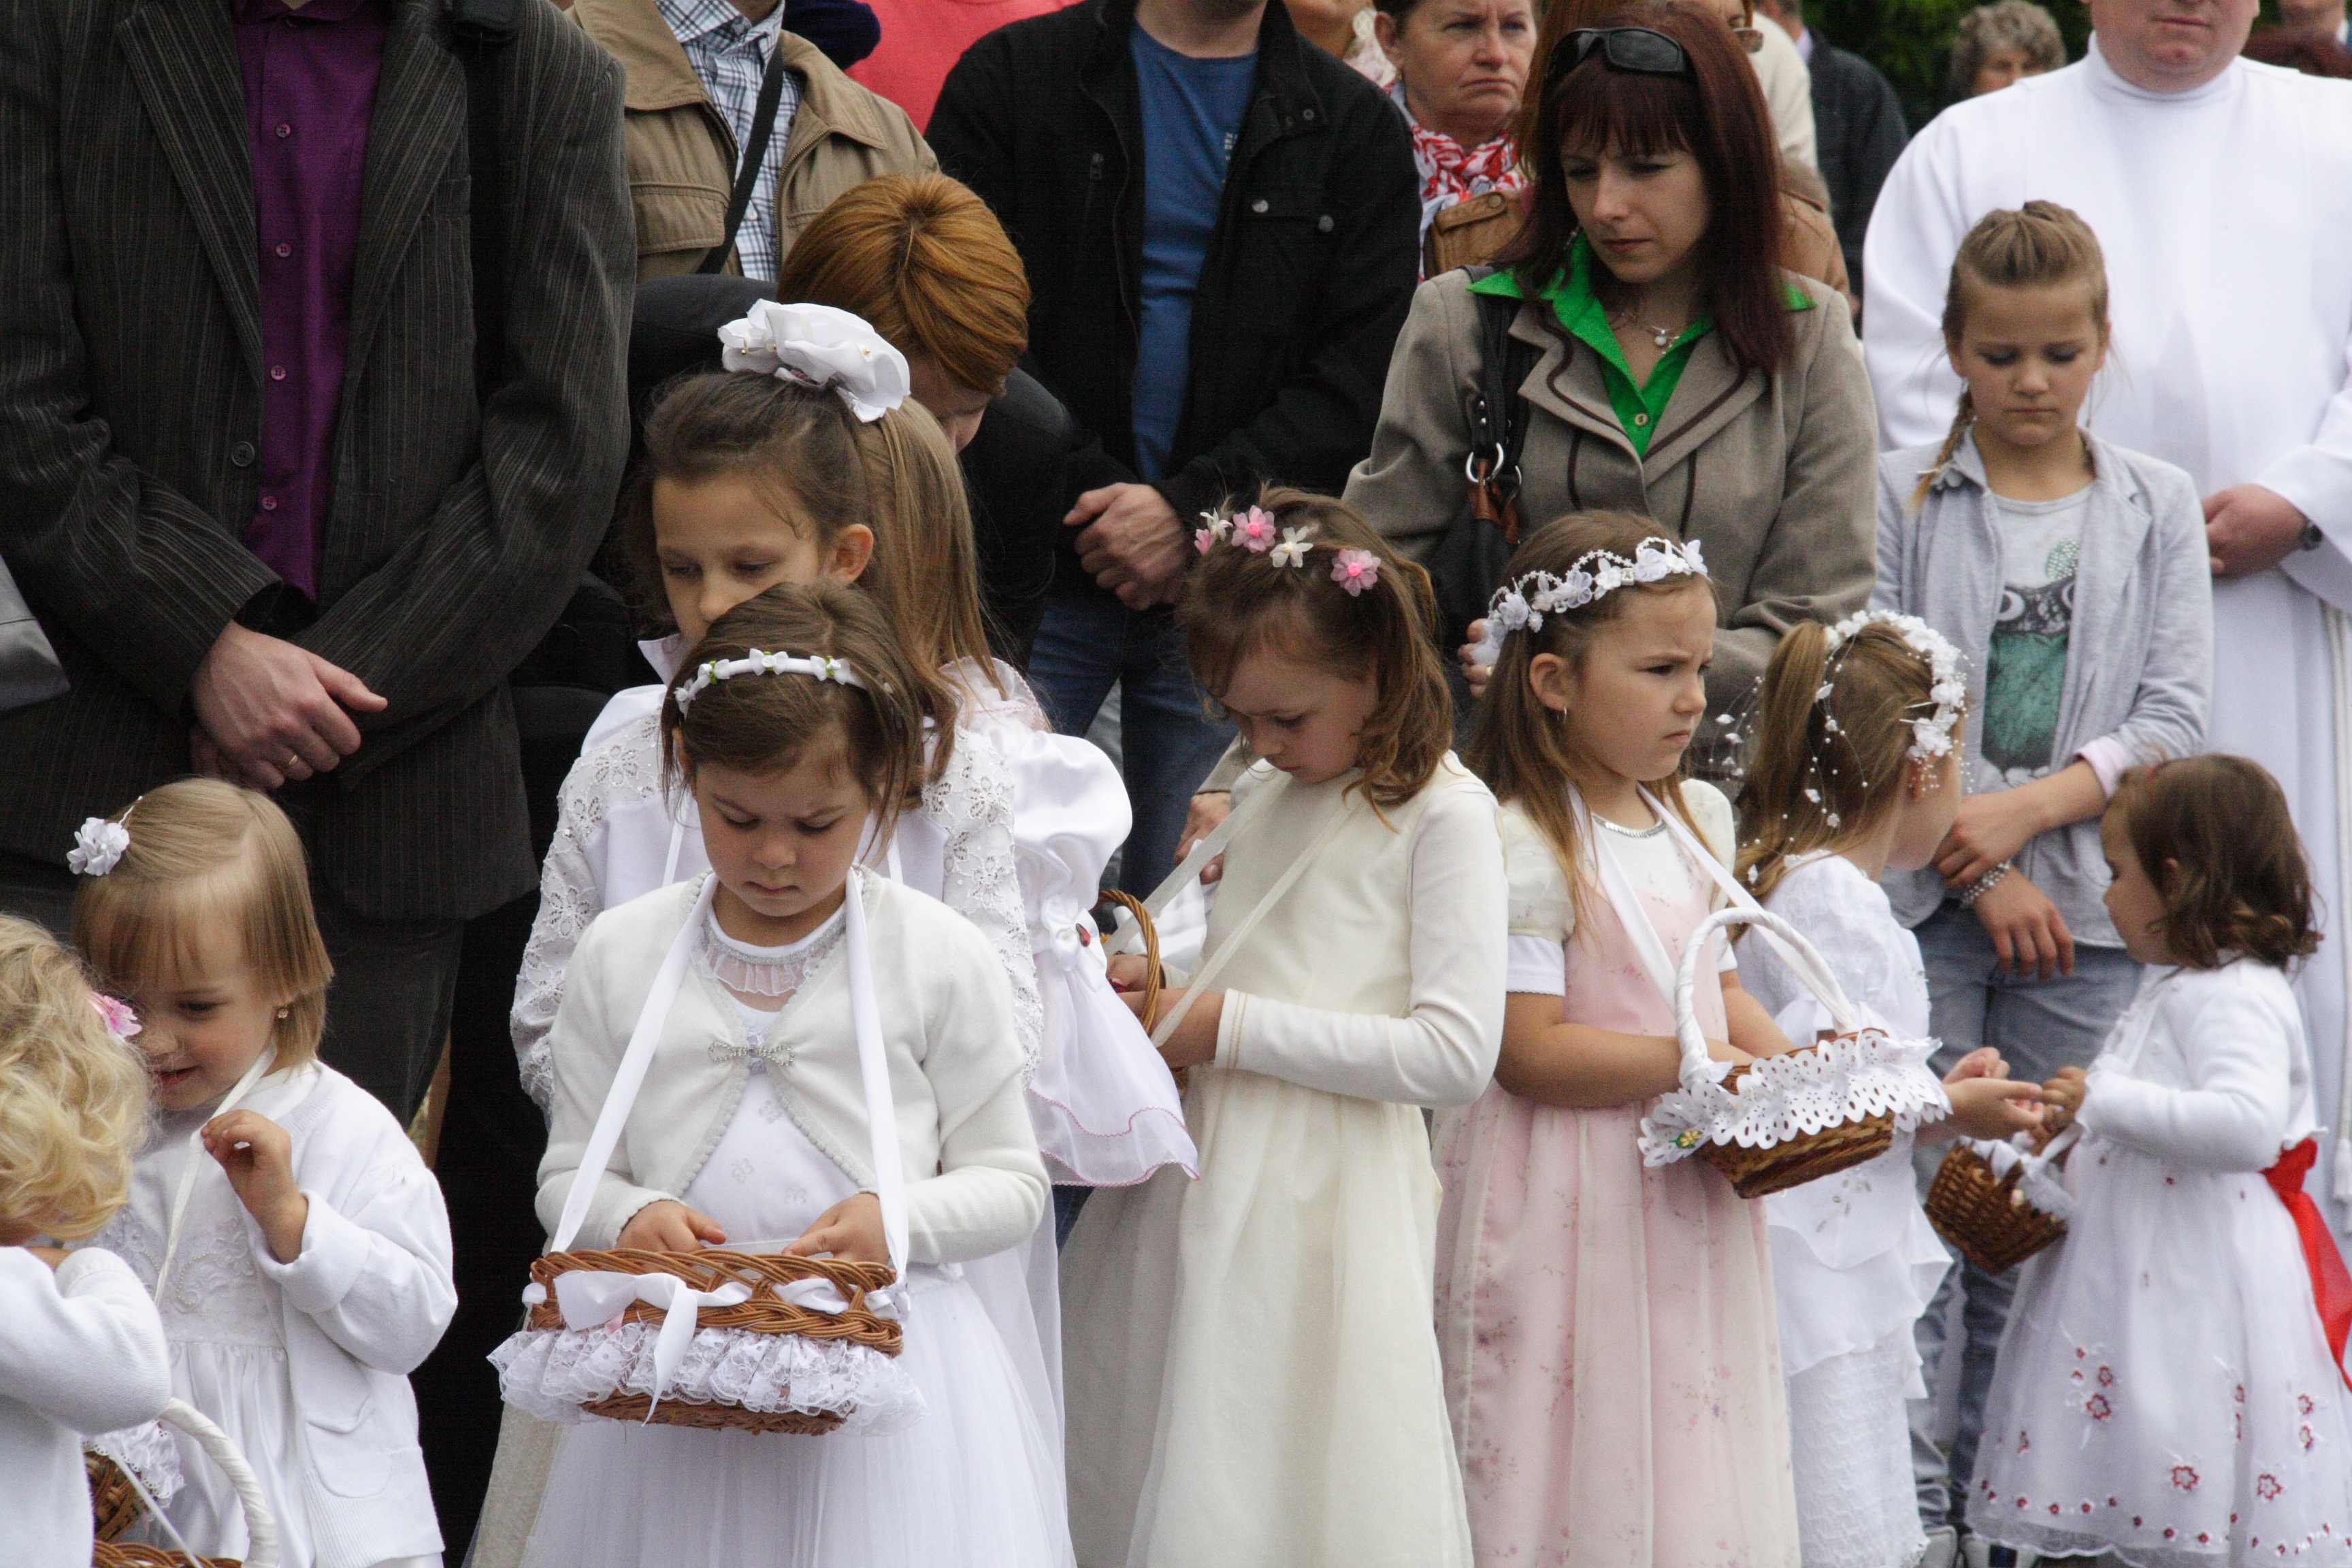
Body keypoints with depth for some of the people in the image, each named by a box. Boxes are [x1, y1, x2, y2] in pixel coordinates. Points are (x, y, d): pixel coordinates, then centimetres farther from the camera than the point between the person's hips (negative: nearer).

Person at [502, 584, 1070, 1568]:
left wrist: (902, 1220, -16)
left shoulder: (939, 960, -2)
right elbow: (569, 1174, 9)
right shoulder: (619, 955, 5)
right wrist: (630, 1216, -13)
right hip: (673, 1391, 2)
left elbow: (1012, 1181, 3)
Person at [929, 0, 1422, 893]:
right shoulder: (1013, 77, 6)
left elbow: (1356, 383, 1)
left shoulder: (1356, 127, 10)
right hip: (1034, 581, -1)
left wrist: (1190, 512, -12)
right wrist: (1095, 499, -10)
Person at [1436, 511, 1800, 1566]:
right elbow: (1529, 1052, -20)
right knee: (1577, 1470, -4)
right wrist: (1695, 1065, -20)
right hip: (1572, 1217, -8)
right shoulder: (1524, 847, -15)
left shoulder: (1696, 818, 11)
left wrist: (1790, 1062, 0)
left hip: (1689, 1210, 8)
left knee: (1690, 1465, 10)